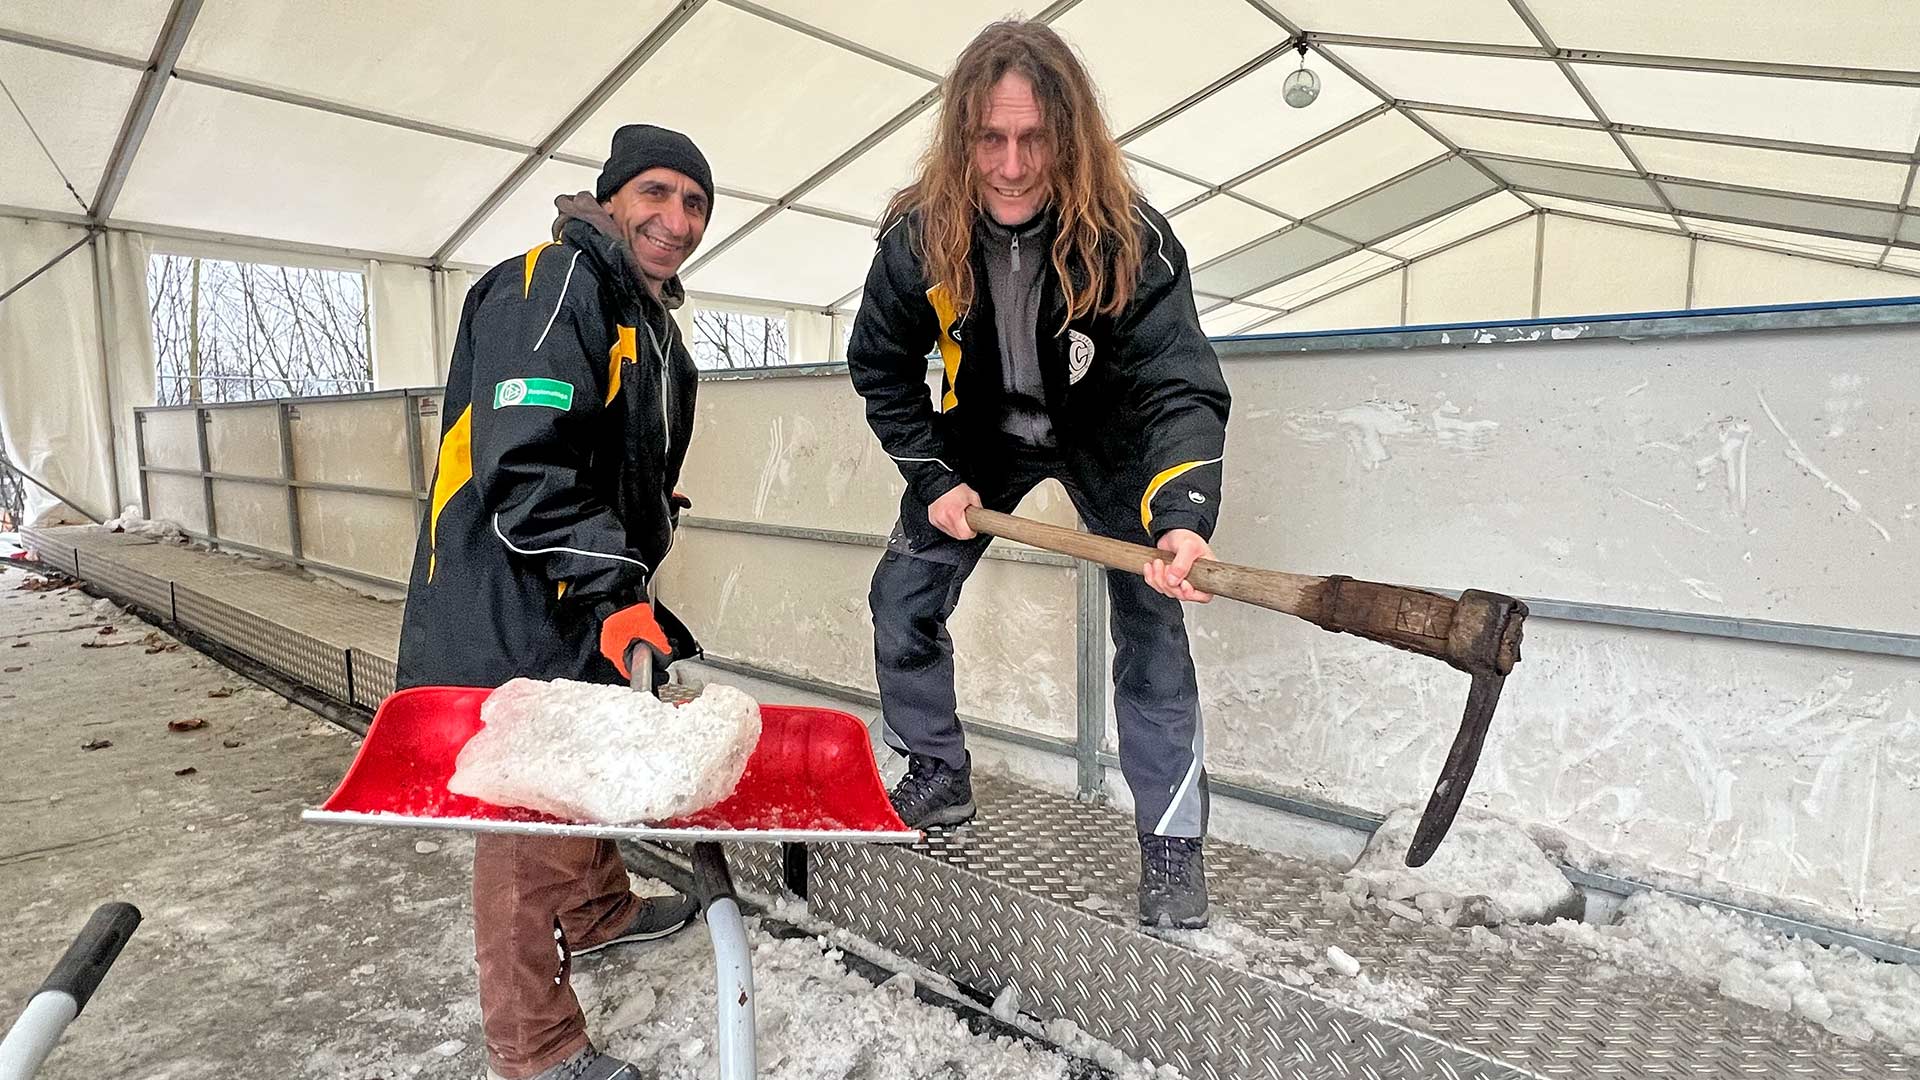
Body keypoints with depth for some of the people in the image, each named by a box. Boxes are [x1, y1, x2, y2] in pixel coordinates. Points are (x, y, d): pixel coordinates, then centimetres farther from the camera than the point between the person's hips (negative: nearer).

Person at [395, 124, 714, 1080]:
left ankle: (597, 910, 49)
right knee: (528, 816, 0)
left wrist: (625, 590, 22)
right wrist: (615, 595, -29)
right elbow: (525, 469, -27)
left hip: (585, 599, 10)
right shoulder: (553, 284, -16)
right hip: (507, 613, -10)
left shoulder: (653, 322, 16)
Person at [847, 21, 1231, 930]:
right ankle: (939, 778, 23)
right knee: (900, 600, 0)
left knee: (1149, 622, -15)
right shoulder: (919, 235, -21)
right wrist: (934, 480, -13)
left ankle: (1172, 843, 1)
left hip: (1106, 439, -2)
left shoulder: (1129, 239, -30)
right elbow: (880, 367, -6)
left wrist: (1182, 516, -52)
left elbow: (1181, 390, -34)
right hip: (982, 439, 3)